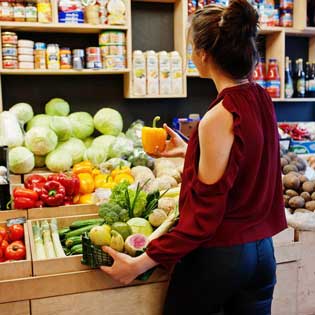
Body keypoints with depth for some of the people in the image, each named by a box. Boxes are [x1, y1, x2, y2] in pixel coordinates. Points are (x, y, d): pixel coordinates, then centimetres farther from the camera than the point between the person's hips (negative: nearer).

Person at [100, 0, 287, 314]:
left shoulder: (219, 118, -23)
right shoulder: (261, 99, 0)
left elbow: (205, 214, -20)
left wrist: (142, 263, -16)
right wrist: (188, 151, 27)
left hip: (219, 255, -7)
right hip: (262, 251, 7)